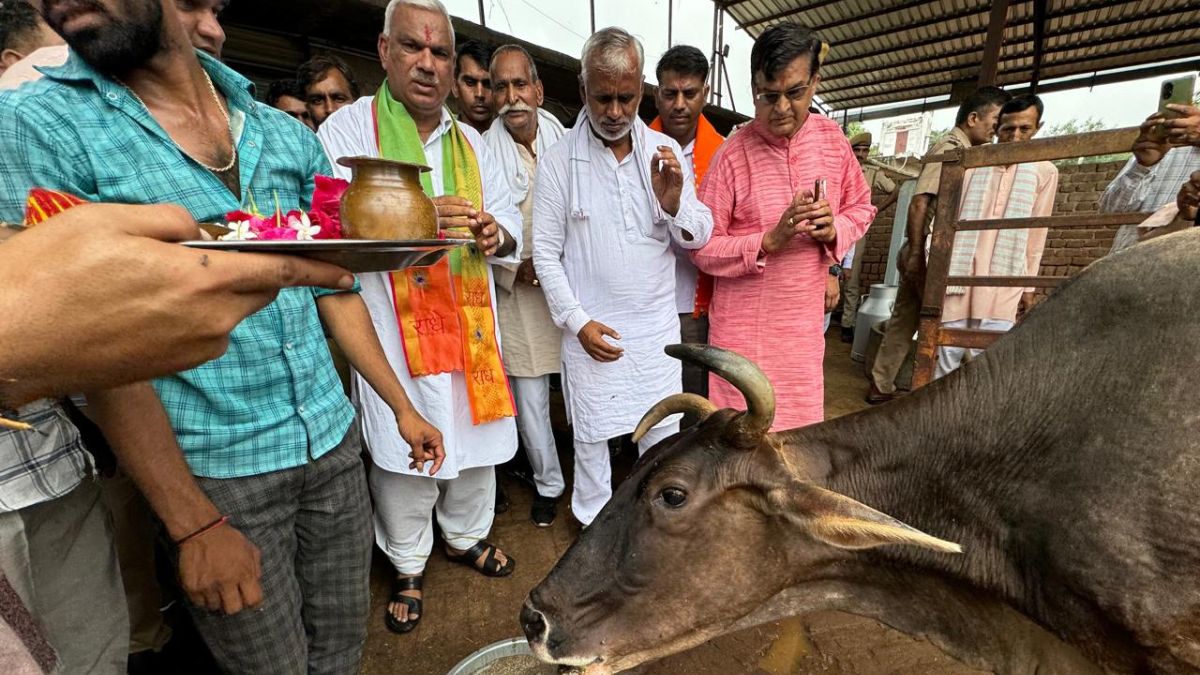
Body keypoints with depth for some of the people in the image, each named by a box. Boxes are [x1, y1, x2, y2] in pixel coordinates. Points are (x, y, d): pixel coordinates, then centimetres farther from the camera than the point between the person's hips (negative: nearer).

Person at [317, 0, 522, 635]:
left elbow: (511, 222, 14)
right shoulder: (348, 130, 0)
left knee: (476, 437, 13)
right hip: (395, 330, -4)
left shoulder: (470, 142, 15)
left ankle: (466, 535, 40)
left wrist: (494, 232, -10)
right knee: (405, 450, 4)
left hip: (470, 325, 5)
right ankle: (408, 565, 31)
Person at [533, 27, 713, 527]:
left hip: (658, 326, 3)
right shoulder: (558, 160, -7)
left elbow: (698, 238, 1)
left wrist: (673, 202, -19)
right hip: (590, 329, -2)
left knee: (663, 431, 17)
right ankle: (593, 524, 38)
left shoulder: (666, 152, 0)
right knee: (591, 436, 14)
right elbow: (545, 252, -5)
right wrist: (578, 321, -11)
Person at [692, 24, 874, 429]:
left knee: (801, 424, 16)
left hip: (806, 319, 4)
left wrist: (835, 230, -8)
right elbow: (702, 247, -11)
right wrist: (769, 241, -24)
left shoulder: (832, 138, 2)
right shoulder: (733, 154, -12)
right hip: (744, 323, -4)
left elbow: (861, 207, 14)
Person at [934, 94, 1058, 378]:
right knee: (947, 353, 1)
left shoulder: (1045, 172, 9)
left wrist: (1028, 285, 9)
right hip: (959, 273, 0)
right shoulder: (972, 164, 7)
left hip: (1003, 281, 1)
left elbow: (1036, 235, 11)